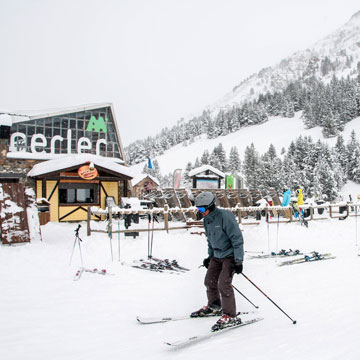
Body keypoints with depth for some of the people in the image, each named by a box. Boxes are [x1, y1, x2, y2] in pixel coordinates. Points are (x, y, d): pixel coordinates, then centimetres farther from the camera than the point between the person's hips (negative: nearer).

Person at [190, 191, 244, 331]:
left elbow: (237, 238, -22)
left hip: (230, 255, -8)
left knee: (224, 284, -16)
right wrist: (210, 256, 22)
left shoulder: (225, 216, -22)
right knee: (210, 281, 11)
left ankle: (230, 316, -5)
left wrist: (238, 260, -23)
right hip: (217, 256, 8)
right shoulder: (207, 219, 4)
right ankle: (214, 307, 32)